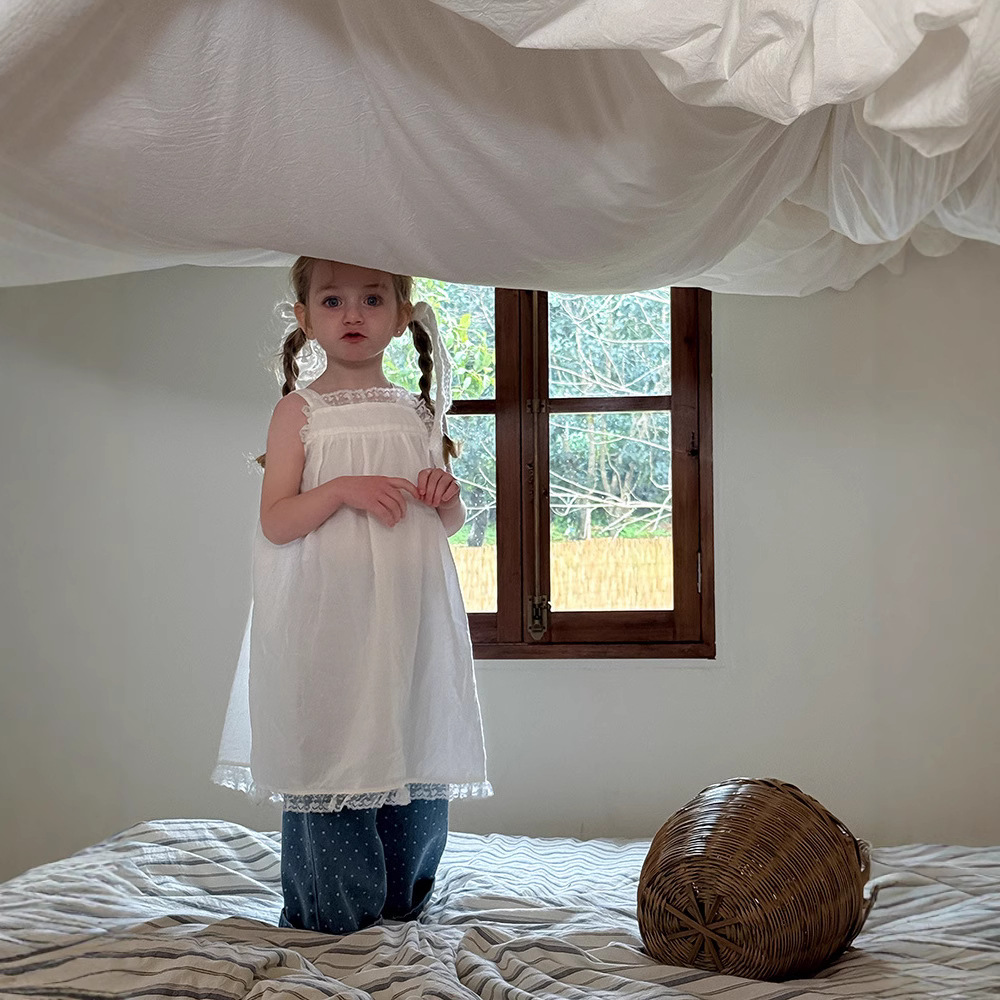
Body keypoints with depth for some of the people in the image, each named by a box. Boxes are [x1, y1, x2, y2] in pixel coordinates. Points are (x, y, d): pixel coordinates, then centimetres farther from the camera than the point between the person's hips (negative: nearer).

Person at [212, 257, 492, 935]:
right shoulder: (299, 411, 1)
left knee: (416, 761, 7)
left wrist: (447, 493, -2)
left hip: (409, 614, 4)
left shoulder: (418, 413, 12)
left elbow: (448, 525, 20)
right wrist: (342, 488, -20)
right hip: (327, 618, -4)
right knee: (331, 760, -3)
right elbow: (275, 522, -6)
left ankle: (401, 905, 23)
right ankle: (330, 916, 12)